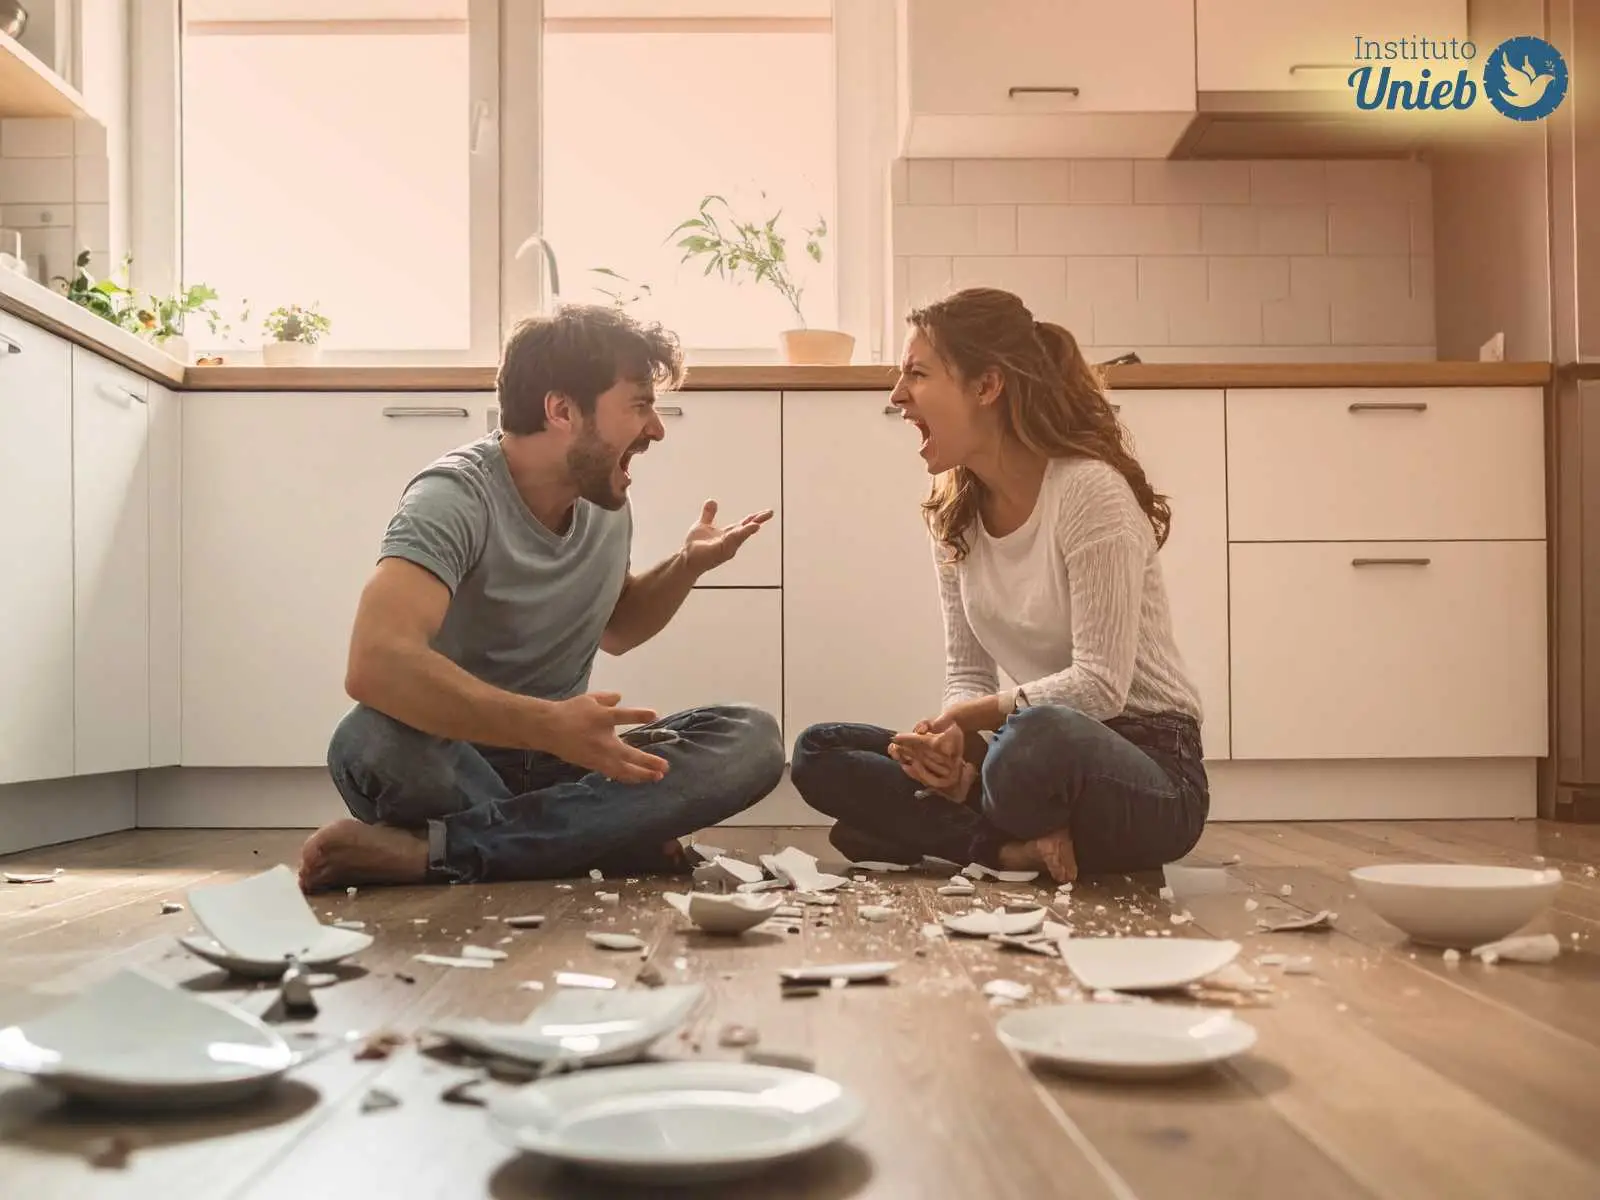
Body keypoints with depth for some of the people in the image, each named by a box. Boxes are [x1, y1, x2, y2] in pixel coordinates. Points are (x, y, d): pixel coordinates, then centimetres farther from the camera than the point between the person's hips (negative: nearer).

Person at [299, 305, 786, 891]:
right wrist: (547, 725, -42)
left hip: (559, 760, 6)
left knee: (753, 739, -18)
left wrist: (687, 567, 4)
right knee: (377, 741, -39)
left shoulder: (606, 501, 4)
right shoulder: (455, 498, -19)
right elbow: (375, 664, -35)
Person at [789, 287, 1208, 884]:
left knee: (1035, 742, -42)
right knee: (818, 754, -6)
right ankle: (1018, 844, -17)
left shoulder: (1090, 490, -16)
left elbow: (1099, 684, -19)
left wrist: (971, 718, -13)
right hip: (1045, 757, 8)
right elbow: (967, 675, 6)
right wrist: (957, 748, -15)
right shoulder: (952, 513, 6)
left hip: (1148, 760, -7)